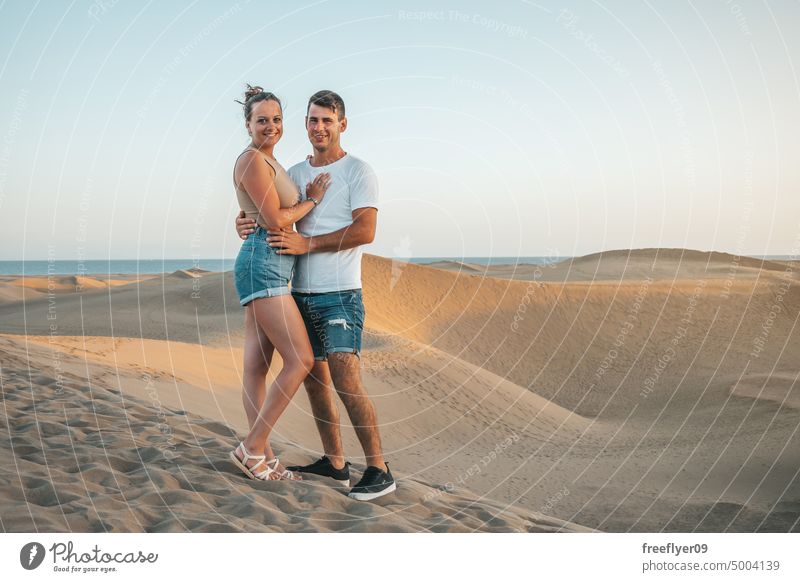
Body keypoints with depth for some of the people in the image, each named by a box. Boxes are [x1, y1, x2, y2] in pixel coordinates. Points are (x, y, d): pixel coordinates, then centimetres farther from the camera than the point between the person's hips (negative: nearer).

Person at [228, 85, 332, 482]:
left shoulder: (269, 162, 21)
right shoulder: (252, 159, -9)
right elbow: (275, 220, -14)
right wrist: (313, 200, 0)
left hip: (270, 267, 10)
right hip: (263, 265, -10)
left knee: (257, 365, 8)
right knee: (301, 360, -11)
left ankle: (265, 460, 12)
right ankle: (251, 448, -3)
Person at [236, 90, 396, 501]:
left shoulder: (357, 171, -4)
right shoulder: (295, 173, 15)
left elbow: (365, 231, -15)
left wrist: (307, 244, -18)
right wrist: (244, 221, -3)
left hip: (340, 294, -7)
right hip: (301, 294, 7)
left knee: (345, 381, -14)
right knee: (314, 378, 11)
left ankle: (379, 471, -5)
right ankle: (334, 463, 23)